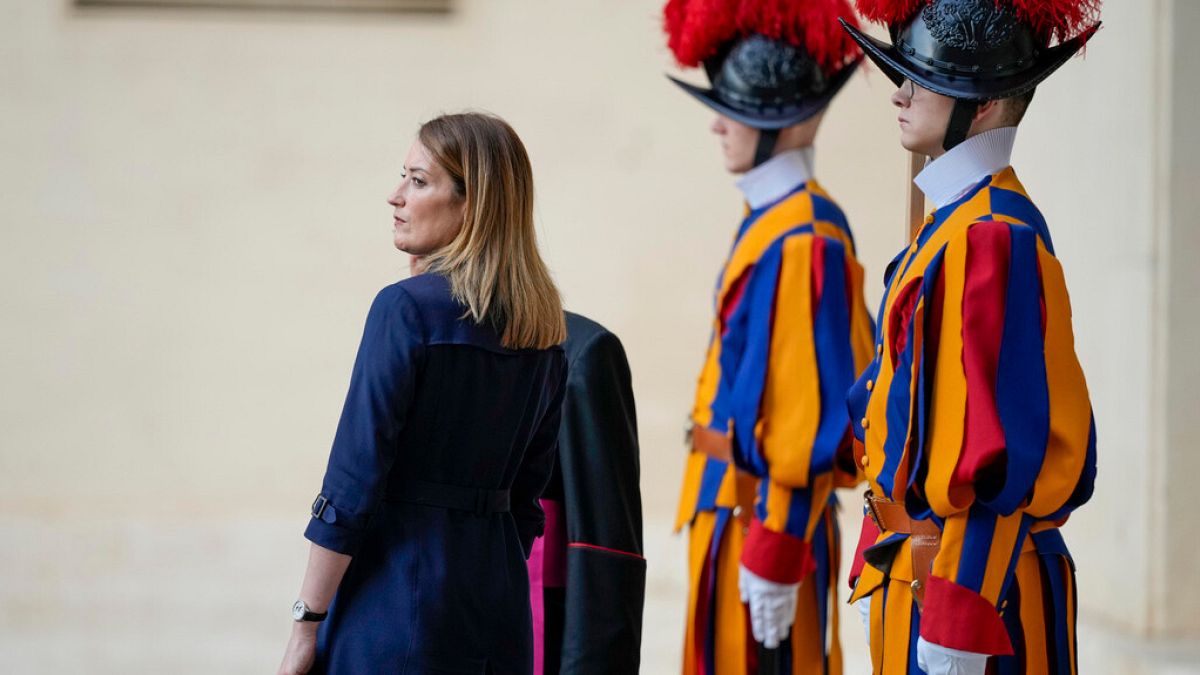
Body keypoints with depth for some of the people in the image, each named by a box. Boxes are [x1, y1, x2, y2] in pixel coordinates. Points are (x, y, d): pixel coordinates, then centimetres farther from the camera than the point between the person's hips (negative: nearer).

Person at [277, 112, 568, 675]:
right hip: (499, 599, 7)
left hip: (398, 583, -7)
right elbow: (530, 486, 13)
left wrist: (306, 622, -10)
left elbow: (353, 485, -14)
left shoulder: (407, 307, -12)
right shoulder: (543, 330, 8)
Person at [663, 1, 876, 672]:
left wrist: (774, 557, -20)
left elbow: (811, 414, -21)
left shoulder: (804, 240, -18)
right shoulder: (768, 220, 12)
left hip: (766, 515, -10)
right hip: (732, 505, 10)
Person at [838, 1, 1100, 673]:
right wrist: (880, 580, 19)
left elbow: (1007, 452, -22)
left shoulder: (996, 238, -18)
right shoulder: (954, 221, 12)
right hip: (914, 571, 10)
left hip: (971, 578, -9)